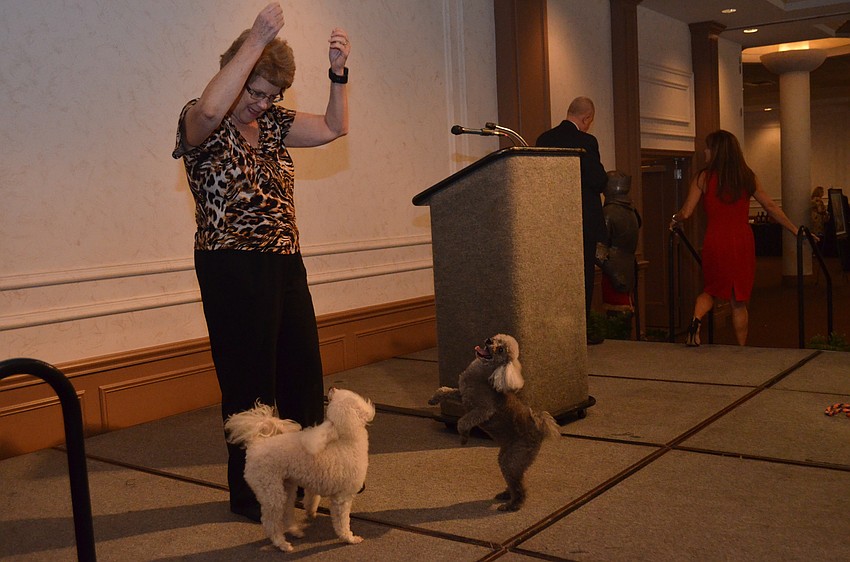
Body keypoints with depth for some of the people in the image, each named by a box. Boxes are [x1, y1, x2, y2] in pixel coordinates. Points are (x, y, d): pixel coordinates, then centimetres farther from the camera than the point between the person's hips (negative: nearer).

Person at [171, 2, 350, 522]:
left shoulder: (272, 123, 12)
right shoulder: (200, 125, -7)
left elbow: (334, 128, 7)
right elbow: (211, 109, -32)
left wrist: (339, 70, -6)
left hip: (286, 265, 7)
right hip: (233, 270, -7)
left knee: (304, 372, 12)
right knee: (249, 381, 2)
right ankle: (248, 493, 19)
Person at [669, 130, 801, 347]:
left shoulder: (703, 177, -3)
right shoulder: (748, 177, 5)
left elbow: (685, 213, -5)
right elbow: (771, 207, 9)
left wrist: (674, 221, 17)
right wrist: (795, 230, 17)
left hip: (715, 241, -1)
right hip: (742, 242, 2)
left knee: (710, 289, 20)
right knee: (739, 301, 11)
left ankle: (696, 320, -9)